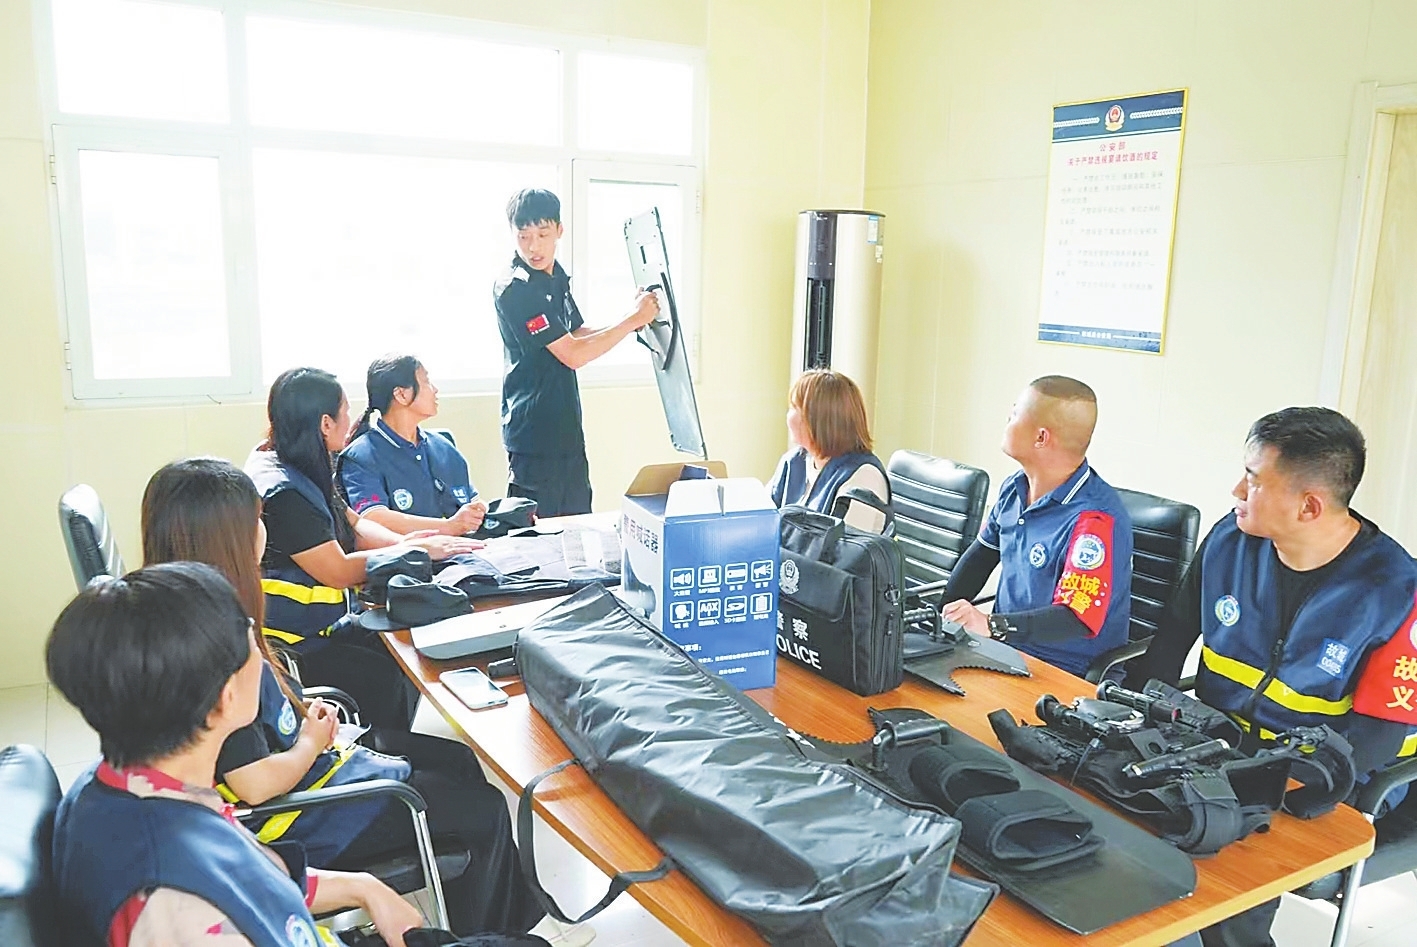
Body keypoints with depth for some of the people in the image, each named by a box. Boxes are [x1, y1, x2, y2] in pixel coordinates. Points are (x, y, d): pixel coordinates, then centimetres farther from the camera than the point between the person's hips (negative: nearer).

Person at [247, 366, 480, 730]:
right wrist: (413, 551, -14)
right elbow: (339, 571, -22)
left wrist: (403, 542, -9)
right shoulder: (283, 492, -25)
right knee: (387, 677, -18)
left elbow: (355, 526, 9)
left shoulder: (301, 472, 6)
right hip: (286, 645, -10)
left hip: (316, 624, 10)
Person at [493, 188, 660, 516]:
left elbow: (578, 333, 20)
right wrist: (633, 319, -14)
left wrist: (635, 318, 5)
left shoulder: (556, 276, 10)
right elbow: (573, 354, -20)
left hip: (566, 427, 9)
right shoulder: (514, 288, -18)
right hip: (534, 435, -9)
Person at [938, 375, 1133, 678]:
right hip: (1003, 645, 8)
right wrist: (943, 611, 5)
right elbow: (982, 553, 18)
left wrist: (992, 625, -38)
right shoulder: (1014, 488, 5)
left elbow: (1079, 619, -27)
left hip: (1066, 673, -8)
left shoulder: (1095, 520, -22)